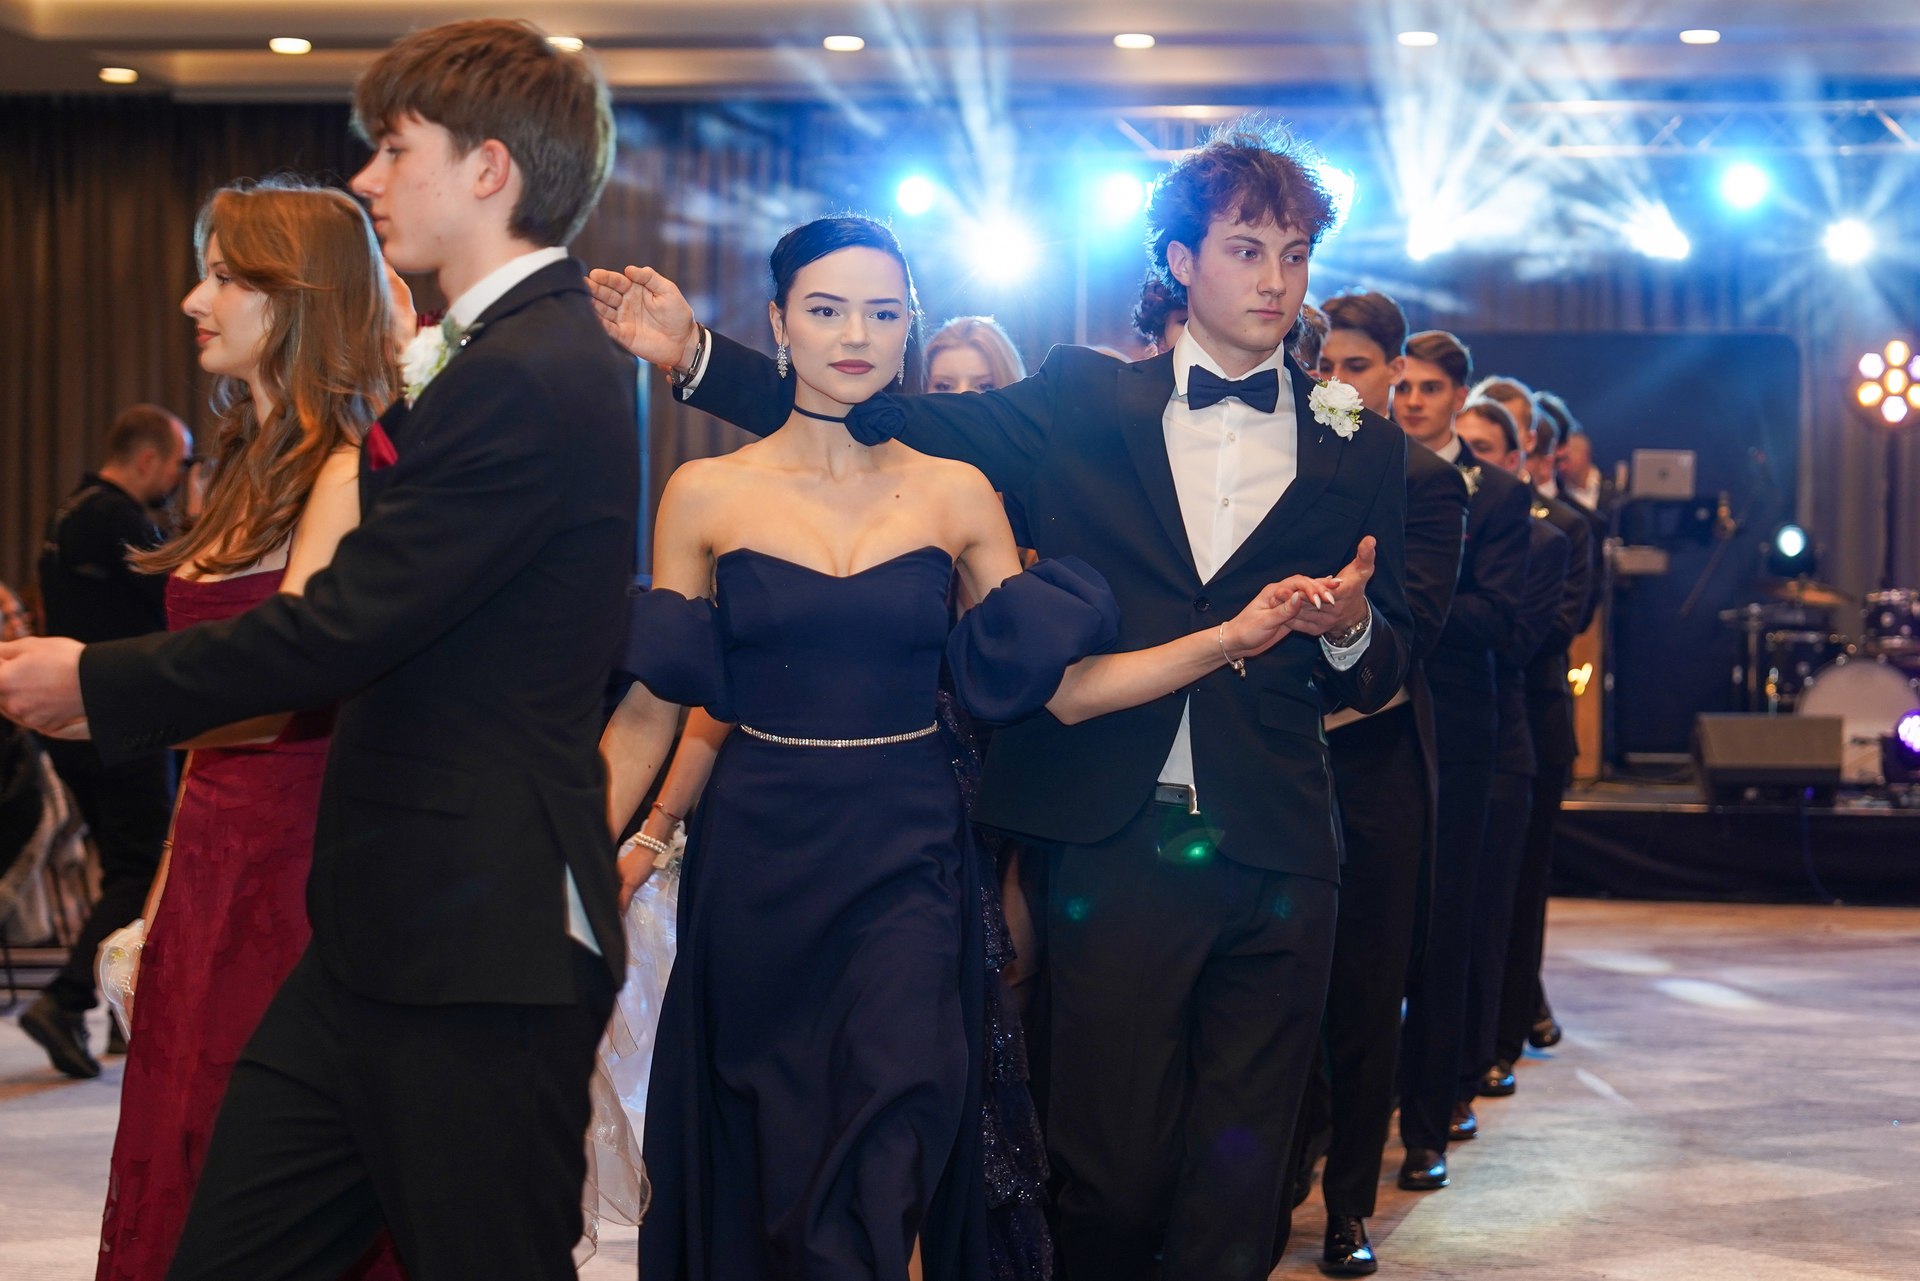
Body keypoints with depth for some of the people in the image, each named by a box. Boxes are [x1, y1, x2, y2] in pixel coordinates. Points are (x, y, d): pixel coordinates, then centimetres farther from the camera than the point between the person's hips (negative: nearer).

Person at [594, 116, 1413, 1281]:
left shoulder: (1359, 450, 8)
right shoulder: (1085, 404, 7)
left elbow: (1387, 670, 11)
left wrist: (1348, 628, -14)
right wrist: (696, 352, -3)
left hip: (1272, 865, 1)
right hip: (1116, 843, -1)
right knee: (1111, 1174, 2)